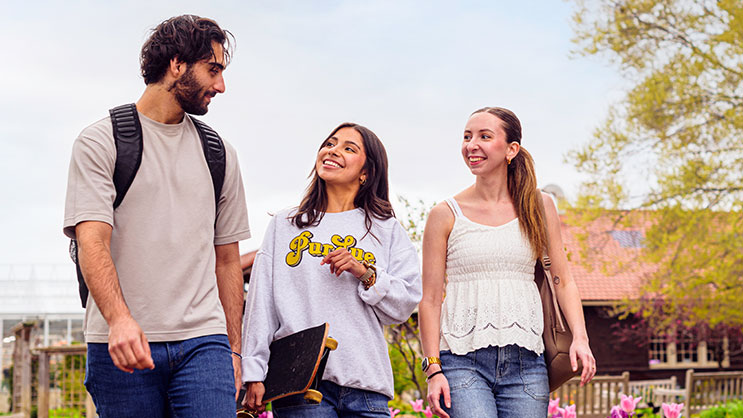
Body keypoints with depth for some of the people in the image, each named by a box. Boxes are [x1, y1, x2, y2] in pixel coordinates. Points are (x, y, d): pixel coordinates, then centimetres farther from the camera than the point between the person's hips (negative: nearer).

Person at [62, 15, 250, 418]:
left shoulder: (219, 155, 17)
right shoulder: (101, 142, 3)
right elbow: (91, 240, -10)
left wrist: (233, 350, 13)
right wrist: (119, 319, -25)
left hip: (202, 340, 3)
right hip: (121, 343, -3)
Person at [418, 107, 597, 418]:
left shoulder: (539, 207, 10)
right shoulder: (446, 215, 4)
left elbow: (563, 280, 11)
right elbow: (430, 299, 3)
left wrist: (579, 337, -5)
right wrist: (433, 369, -5)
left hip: (524, 363, 2)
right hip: (462, 360, -2)